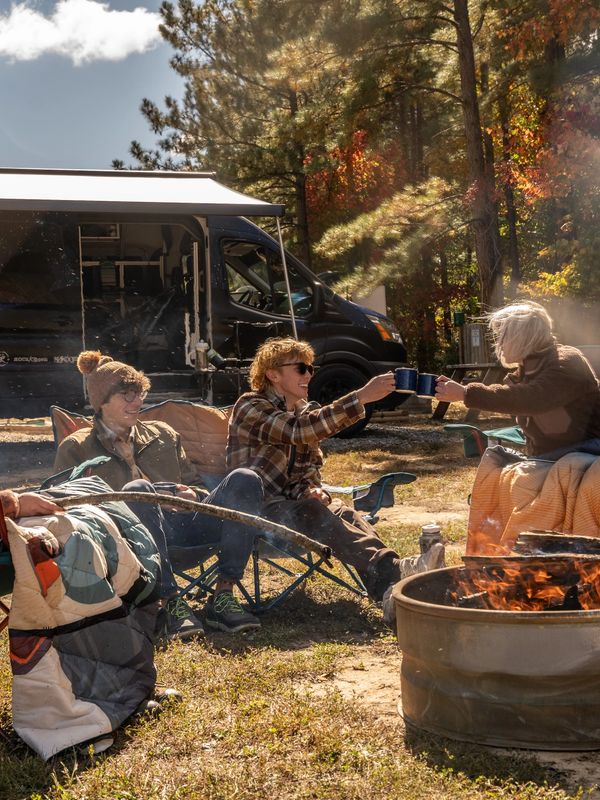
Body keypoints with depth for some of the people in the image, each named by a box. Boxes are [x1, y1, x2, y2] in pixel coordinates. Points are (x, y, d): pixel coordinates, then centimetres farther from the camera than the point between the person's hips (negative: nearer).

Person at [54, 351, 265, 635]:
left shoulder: (162, 434, 28)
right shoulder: (76, 448, 15)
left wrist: (190, 496, 2)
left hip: (181, 521, 4)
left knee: (244, 480, -20)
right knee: (136, 489, -38)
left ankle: (223, 596, -27)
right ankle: (171, 602, -39)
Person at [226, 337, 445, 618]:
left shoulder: (304, 411, 16)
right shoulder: (250, 407, -11)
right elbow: (300, 430, -28)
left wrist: (310, 489, -4)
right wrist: (362, 396, -34)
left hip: (292, 501, 7)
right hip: (257, 509, -7)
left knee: (345, 514, -23)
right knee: (314, 514, -34)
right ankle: (390, 573, -51)